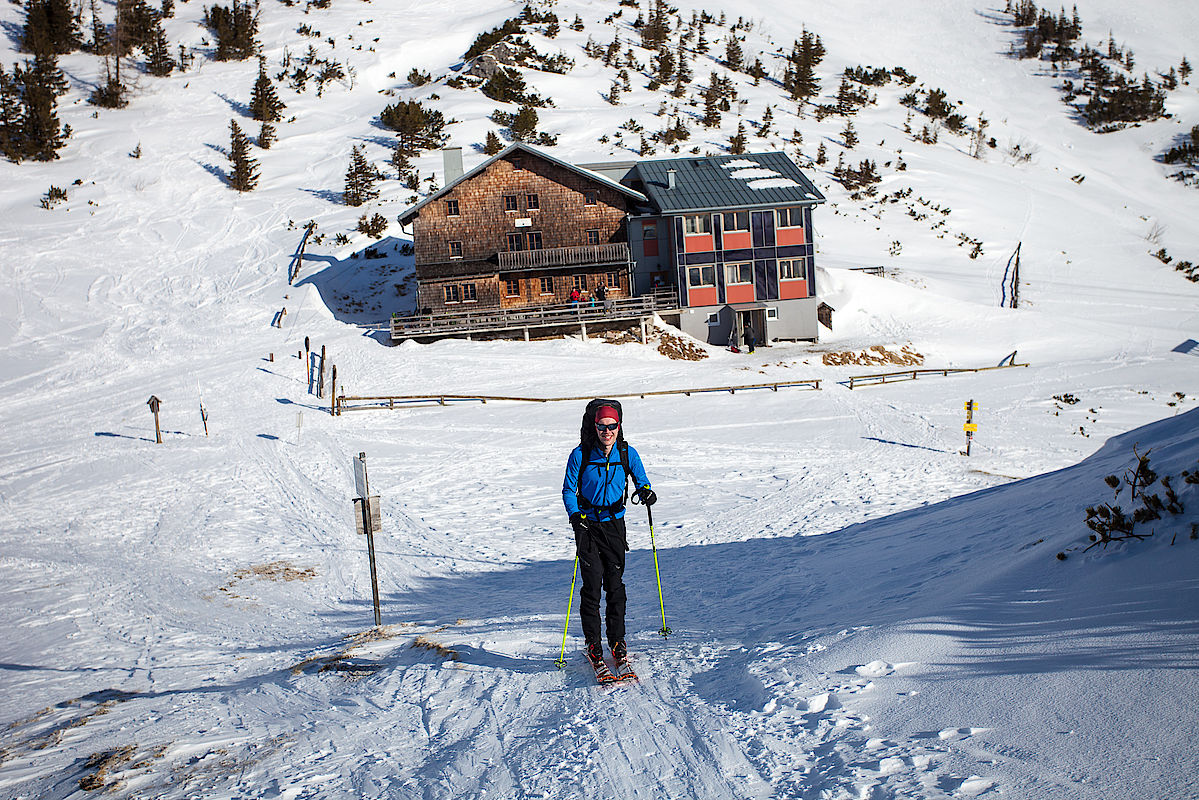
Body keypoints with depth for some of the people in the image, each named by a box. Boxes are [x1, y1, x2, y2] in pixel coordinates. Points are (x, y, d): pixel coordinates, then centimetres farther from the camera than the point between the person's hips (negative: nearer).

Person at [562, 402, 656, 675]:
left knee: (615, 585, 2)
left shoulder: (627, 454, -2)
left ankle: (617, 641, 15)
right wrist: (574, 514, -19)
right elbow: (568, 489, -2)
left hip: (615, 524, 2)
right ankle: (593, 644, 4)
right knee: (592, 585, -7)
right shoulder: (580, 455, -8)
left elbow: (641, 480, 9)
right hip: (587, 525, -2)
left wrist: (645, 492, -15)